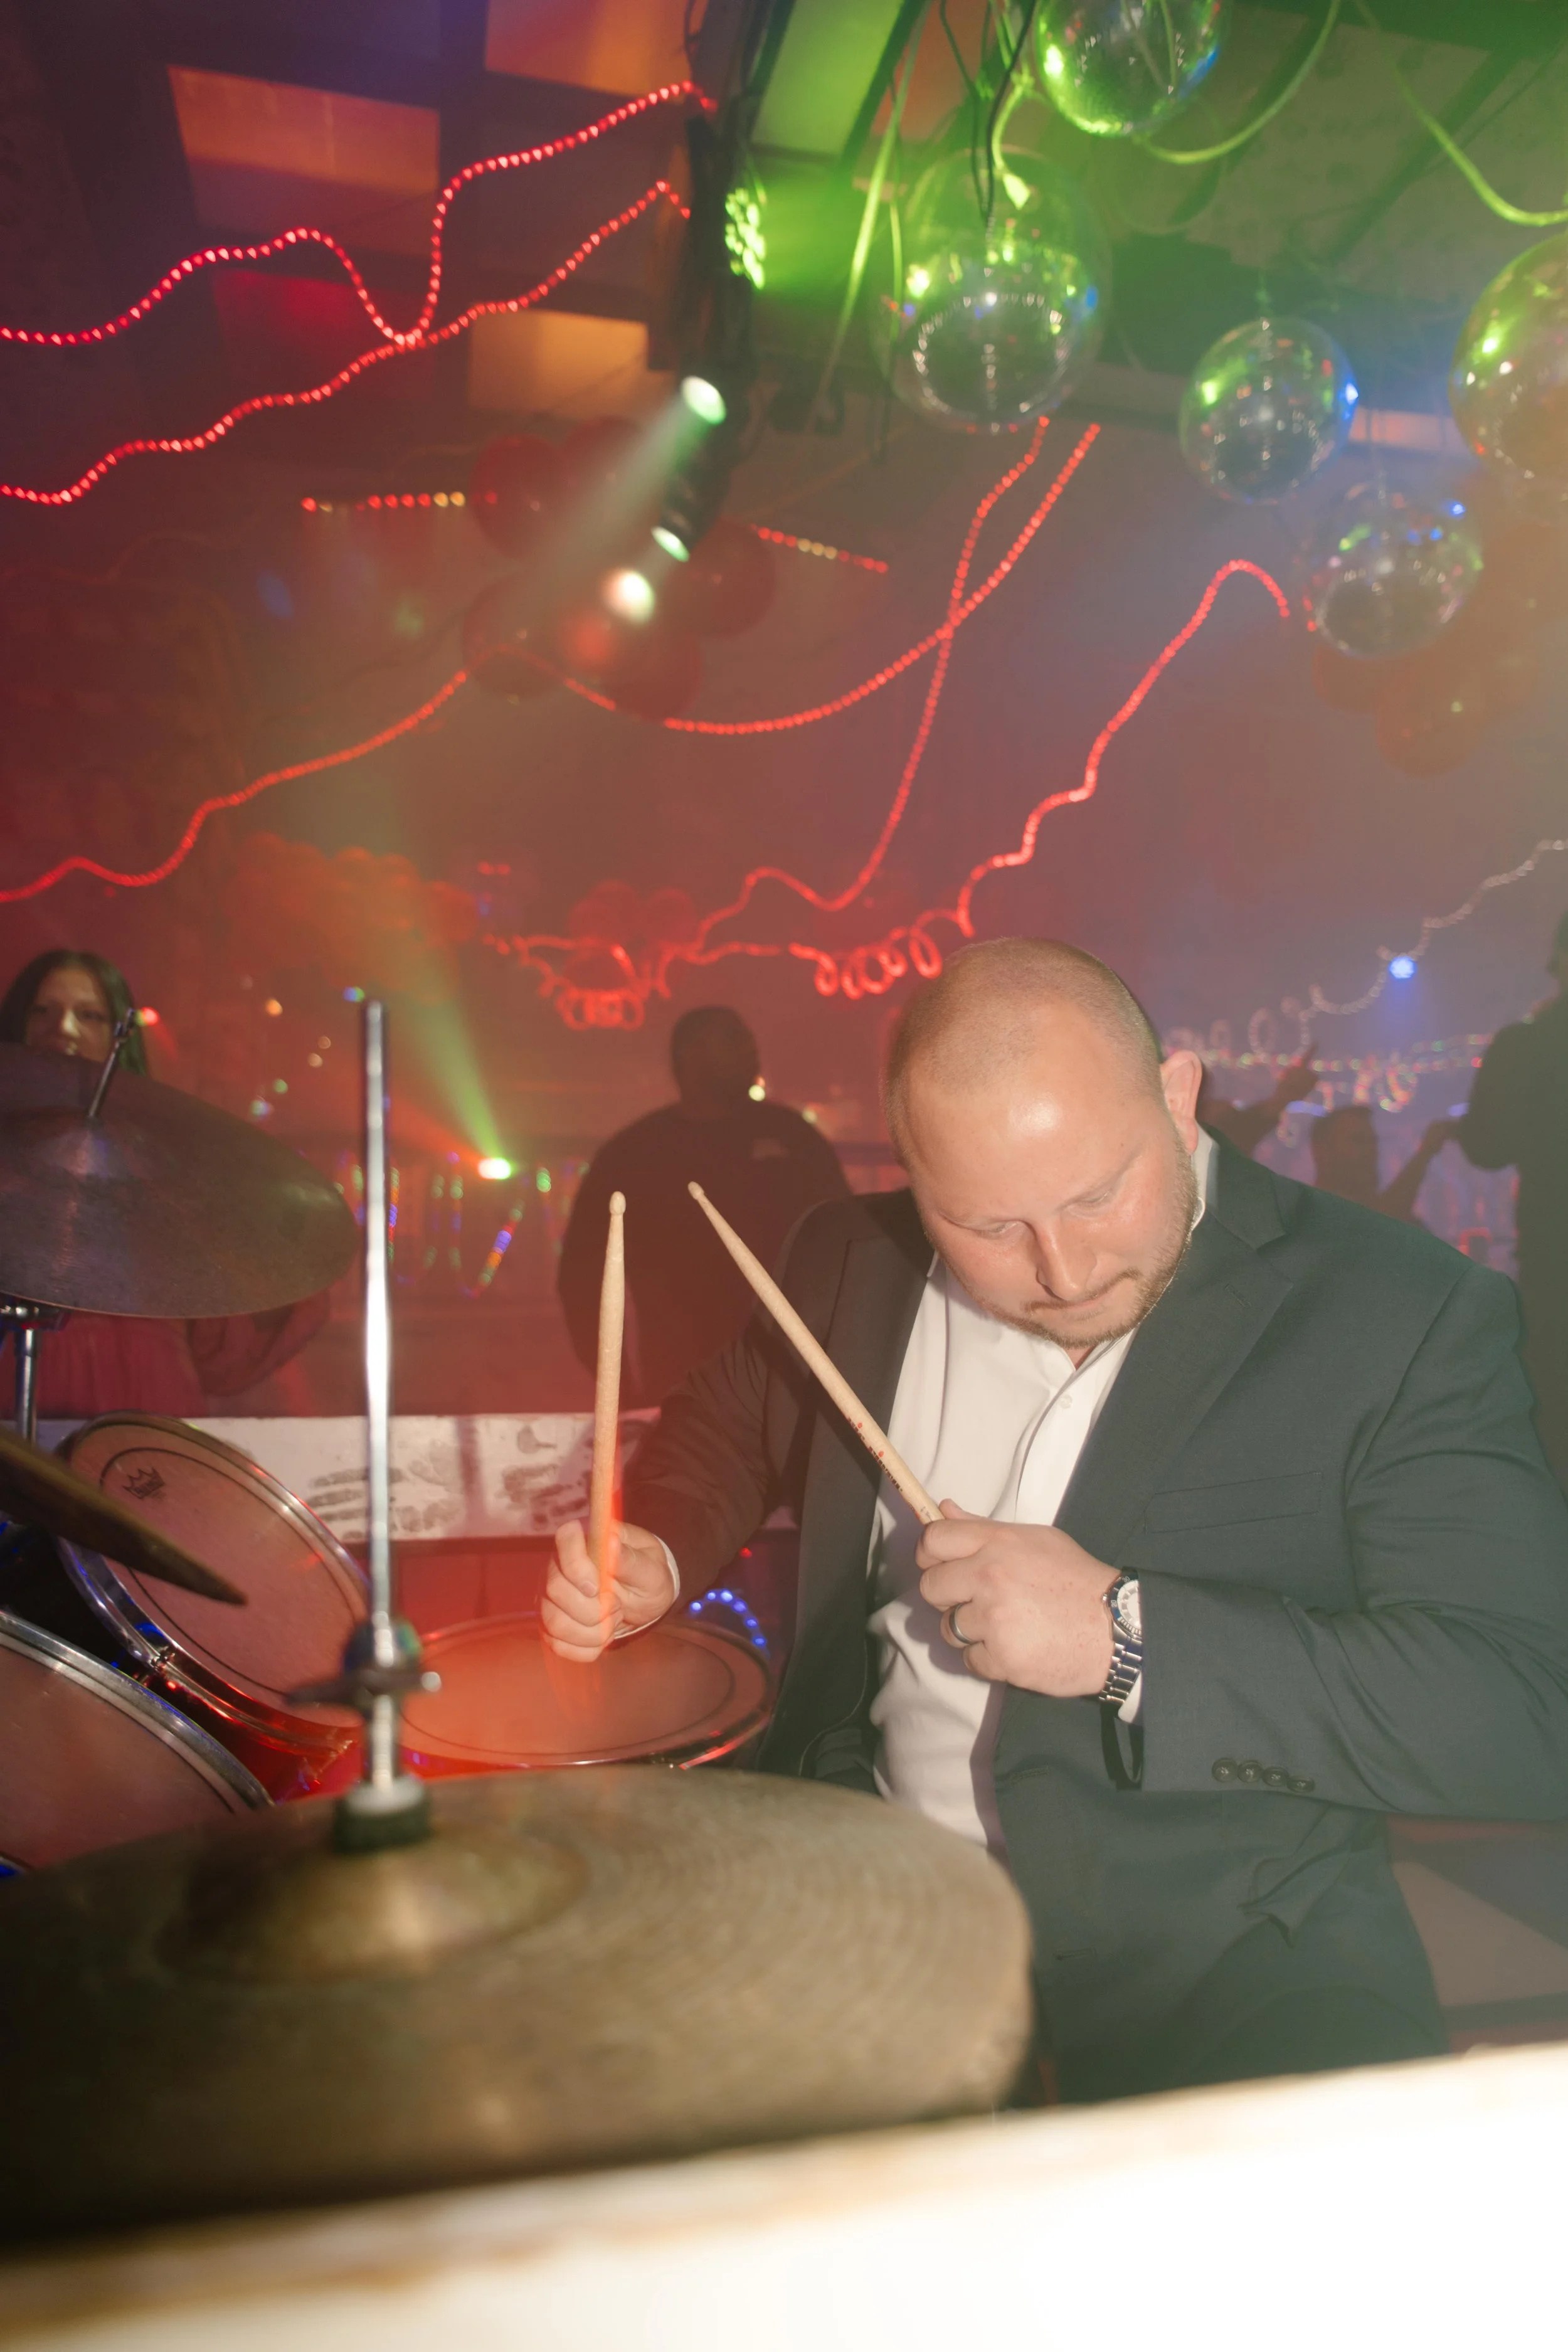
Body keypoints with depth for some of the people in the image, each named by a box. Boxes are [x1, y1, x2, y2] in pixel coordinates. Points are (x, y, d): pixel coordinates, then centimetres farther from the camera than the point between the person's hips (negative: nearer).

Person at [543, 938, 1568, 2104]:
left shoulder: (1408, 1317, -14)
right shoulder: (858, 1259, -1)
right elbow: (736, 1420, 18)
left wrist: (1127, 1637, -27)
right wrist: (658, 1555, -4)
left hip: (1224, 1947, -4)